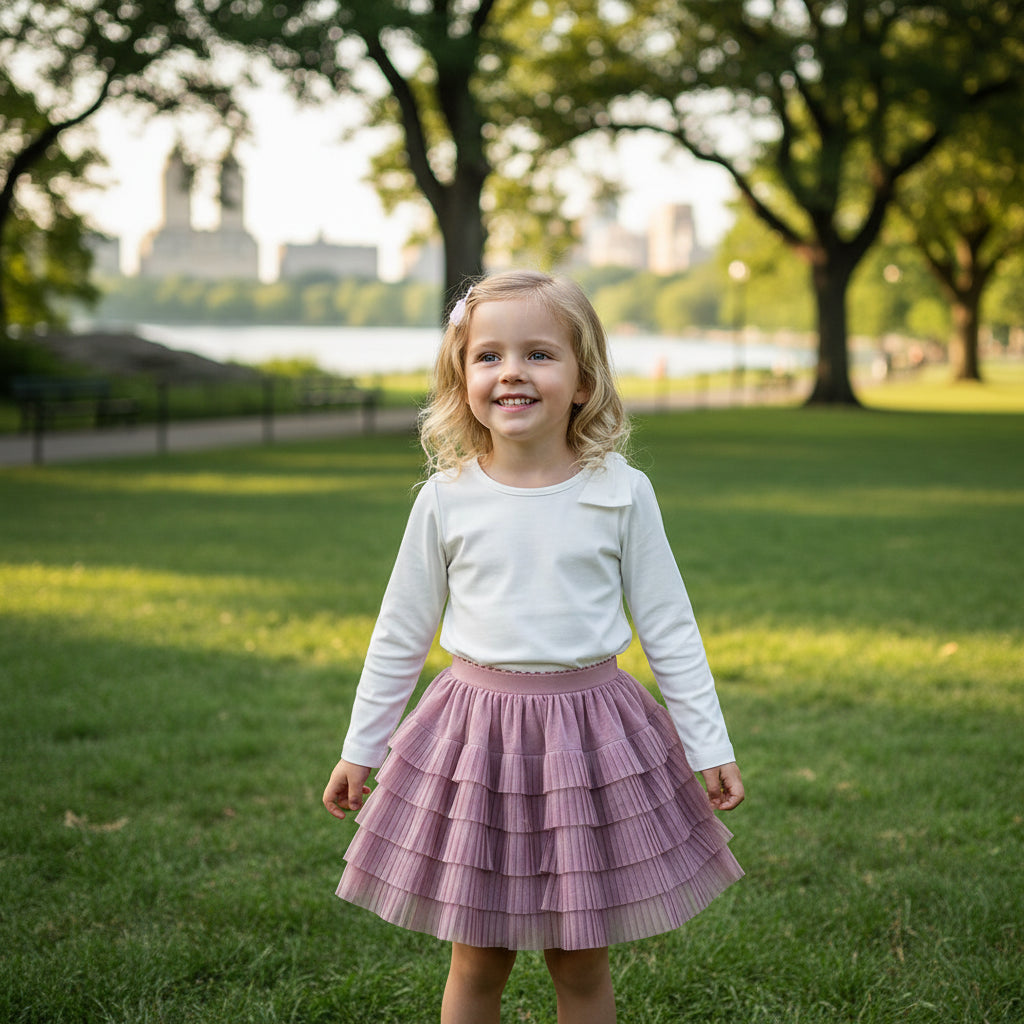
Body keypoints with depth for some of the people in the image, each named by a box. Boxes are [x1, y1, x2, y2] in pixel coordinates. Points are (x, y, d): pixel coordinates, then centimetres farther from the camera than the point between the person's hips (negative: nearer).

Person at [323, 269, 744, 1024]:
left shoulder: (621, 493, -5)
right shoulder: (447, 498, -3)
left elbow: (669, 628, 2)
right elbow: (399, 635, 7)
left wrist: (709, 746, 2)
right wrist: (360, 749, 10)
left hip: (590, 734, 0)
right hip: (477, 736, 1)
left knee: (582, 963, 10)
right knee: (477, 961, 10)